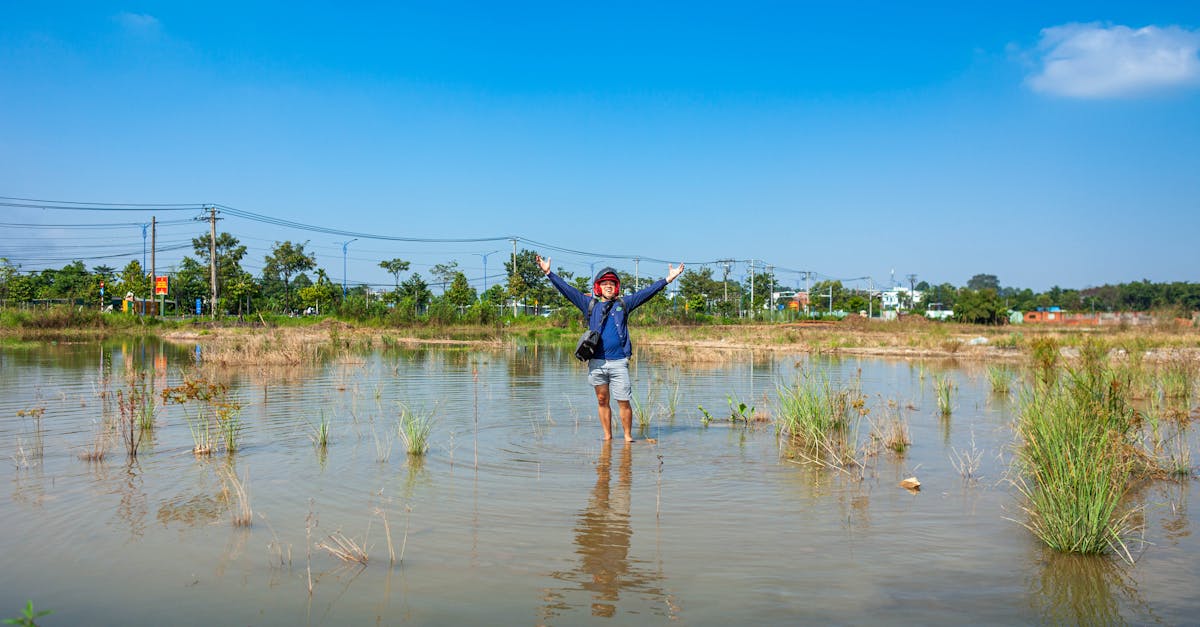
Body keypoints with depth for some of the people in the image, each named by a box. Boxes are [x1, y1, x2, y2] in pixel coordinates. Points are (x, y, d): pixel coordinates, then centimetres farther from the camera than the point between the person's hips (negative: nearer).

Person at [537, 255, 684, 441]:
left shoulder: (623, 304, 11)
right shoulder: (589, 304, 11)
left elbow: (647, 292, 8)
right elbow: (567, 289, 8)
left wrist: (667, 279, 2)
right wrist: (548, 273, 2)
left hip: (618, 362, -1)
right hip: (596, 362, 1)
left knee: (624, 402, -2)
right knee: (602, 401, 10)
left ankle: (628, 436, 11)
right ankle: (607, 436, 20)